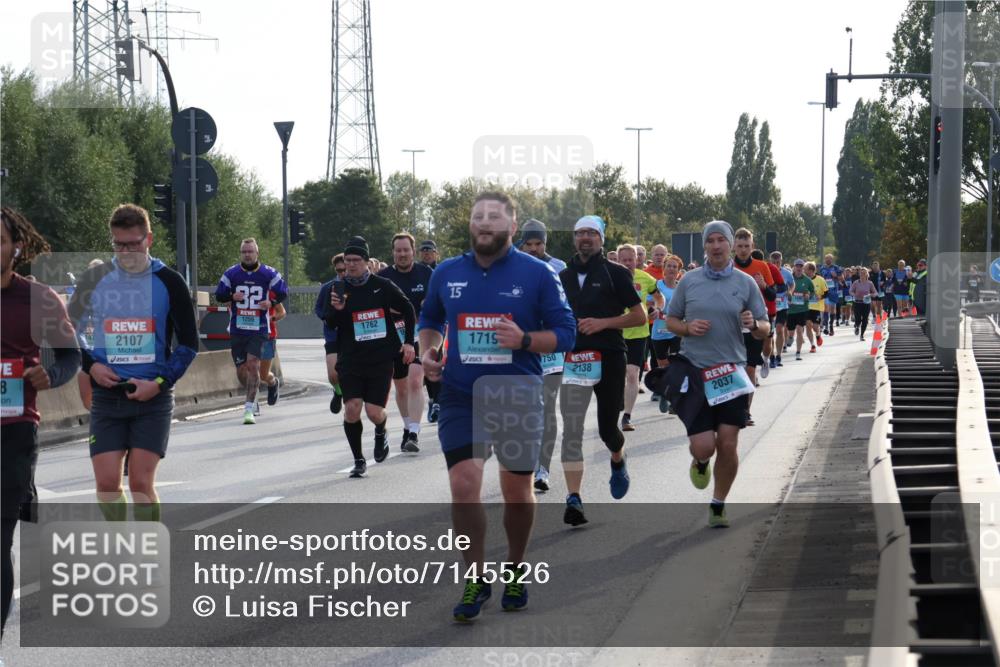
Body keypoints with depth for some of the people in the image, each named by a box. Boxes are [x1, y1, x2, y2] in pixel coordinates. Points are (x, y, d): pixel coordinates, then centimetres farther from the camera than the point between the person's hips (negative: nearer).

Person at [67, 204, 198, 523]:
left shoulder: (169, 282, -1)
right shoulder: (95, 279, 3)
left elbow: (188, 343, 2)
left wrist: (160, 383, -9)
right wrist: (90, 365, -3)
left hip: (153, 397, -2)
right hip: (107, 394, 2)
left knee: (141, 483, -8)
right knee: (107, 484, -3)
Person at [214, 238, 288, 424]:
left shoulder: (269, 274, 0)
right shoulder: (231, 274, 3)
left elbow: (283, 292, 11)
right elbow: (219, 295, 10)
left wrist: (271, 302, -9)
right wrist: (232, 297, -12)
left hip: (259, 330, -3)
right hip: (237, 330, 3)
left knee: (253, 365, -17)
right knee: (241, 371, 5)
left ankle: (249, 409, -14)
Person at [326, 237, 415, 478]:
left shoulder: (383, 286, -2)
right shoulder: (339, 289, 2)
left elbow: (408, 310, 10)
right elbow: (330, 326, 1)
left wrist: (408, 341, 5)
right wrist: (336, 310, -20)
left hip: (381, 360, -1)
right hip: (350, 361, 1)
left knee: (374, 412, -7)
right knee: (351, 409, -12)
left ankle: (381, 433, 31)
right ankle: (358, 460, 4)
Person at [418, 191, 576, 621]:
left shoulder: (536, 274, -5)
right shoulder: (447, 274, 4)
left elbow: (565, 333, -4)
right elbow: (430, 320, 20)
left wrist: (524, 340, -21)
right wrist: (428, 350, 0)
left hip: (518, 396, -1)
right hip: (461, 397, 1)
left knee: (517, 492, 10)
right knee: (463, 487, -10)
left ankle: (515, 572, 32)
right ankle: (475, 580, 3)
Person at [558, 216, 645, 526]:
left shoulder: (615, 273, 1)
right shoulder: (563, 277, 13)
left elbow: (640, 316, -1)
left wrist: (603, 323, -13)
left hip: (610, 358, -2)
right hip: (574, 360, 2)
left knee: (607, 428, 6)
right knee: (572, 430, -10)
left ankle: (618, 462, 42)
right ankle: (573, 499, -14)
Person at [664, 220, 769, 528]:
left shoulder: (746, 283, 3)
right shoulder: (689, 281, 3)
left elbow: (764, 330, 5)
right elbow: (670, 320, 11)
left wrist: (754, 324, -17)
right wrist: (688, 328, -10)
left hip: (731, 372, 1)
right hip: (694, 370, -1)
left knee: (728, 445, -2)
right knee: (703, 446, -9)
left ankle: (718, 506, 17)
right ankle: (700, 462, 30)